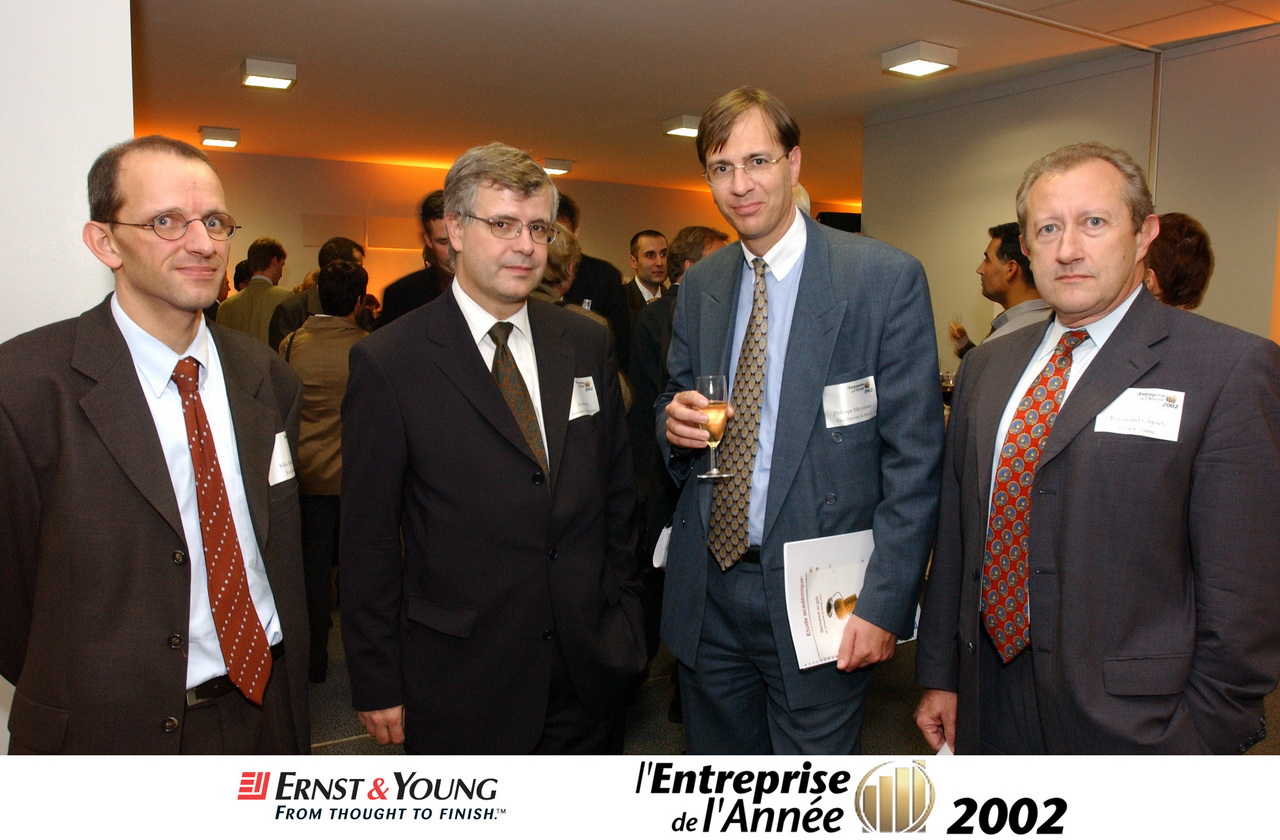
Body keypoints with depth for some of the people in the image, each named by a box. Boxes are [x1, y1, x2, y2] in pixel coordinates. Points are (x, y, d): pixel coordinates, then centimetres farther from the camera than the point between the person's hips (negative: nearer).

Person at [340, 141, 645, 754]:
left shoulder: (588, 345, 3)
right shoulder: (387, 363, -9)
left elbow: (617, 492, 9)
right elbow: (369, 536, -6)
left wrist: (623, 621, 9)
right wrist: (376, 683, -4)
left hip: (590, 666, 4)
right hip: (462, 679, -3)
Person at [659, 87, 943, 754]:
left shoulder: (888, 279, -10)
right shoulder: (699, 285, 7)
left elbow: (913, 460, -11)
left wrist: (884, 604, -15)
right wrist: (675, 423, -8)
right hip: (706, 592, 5)